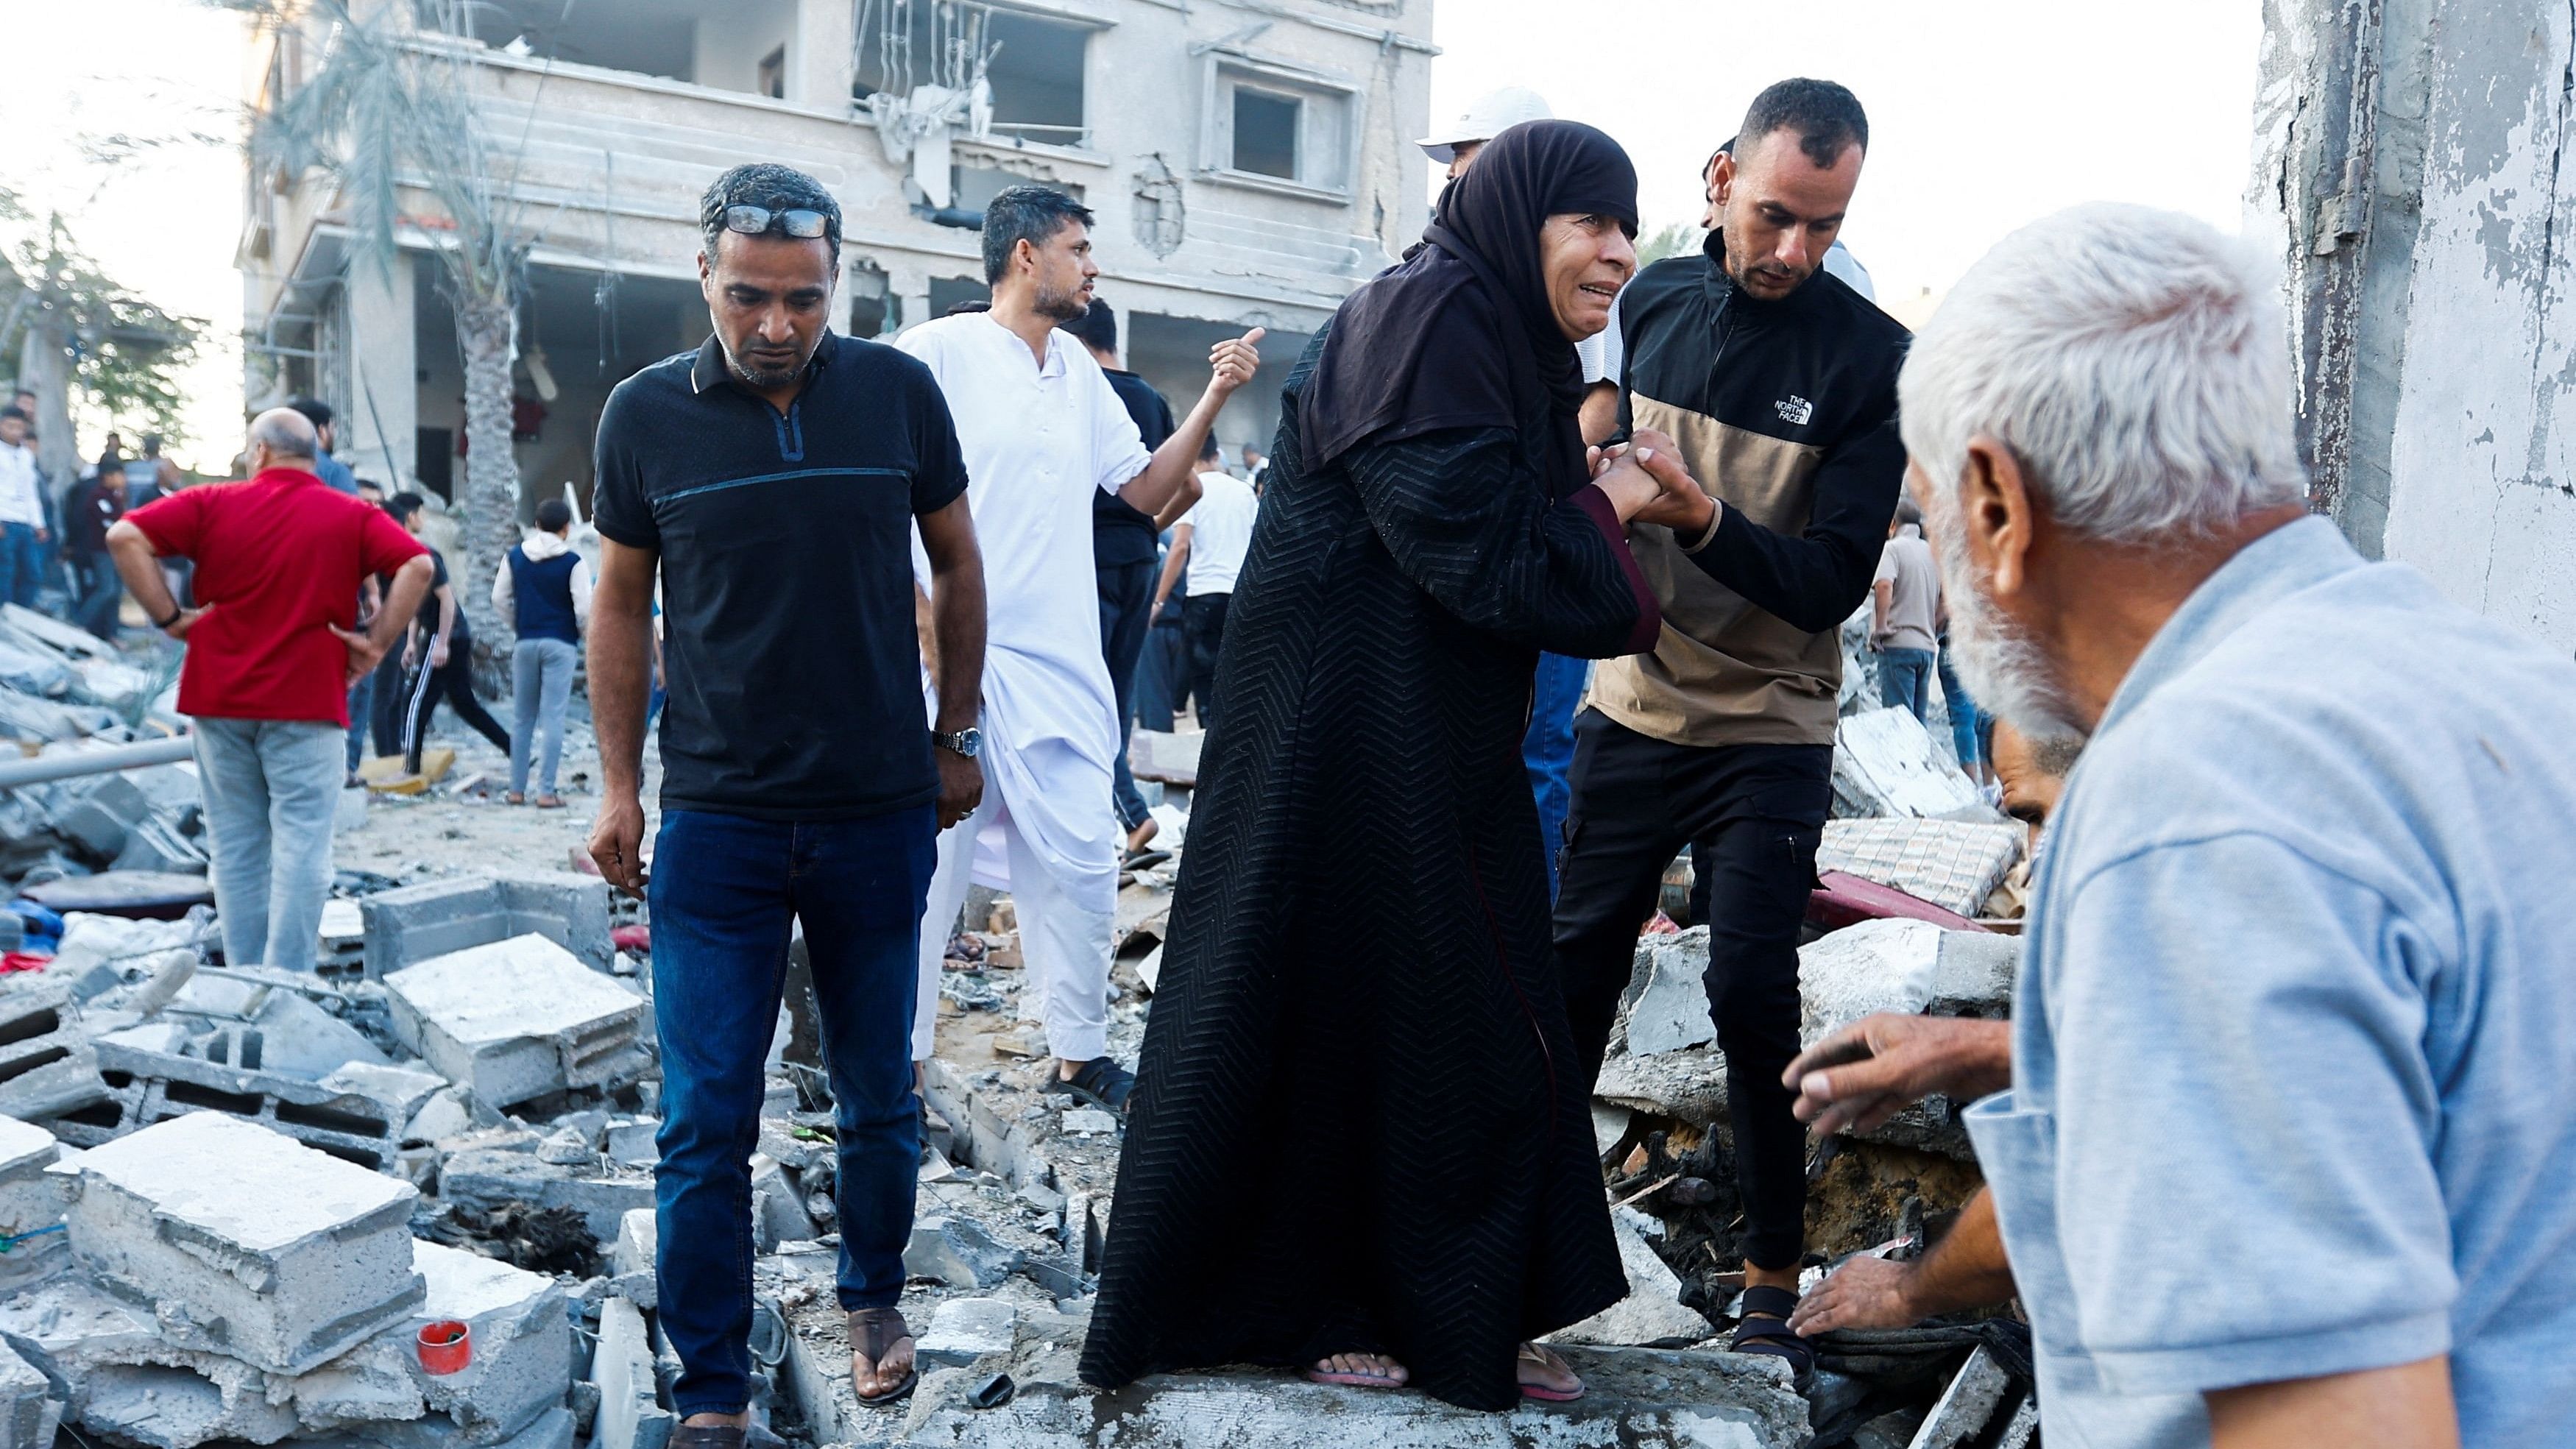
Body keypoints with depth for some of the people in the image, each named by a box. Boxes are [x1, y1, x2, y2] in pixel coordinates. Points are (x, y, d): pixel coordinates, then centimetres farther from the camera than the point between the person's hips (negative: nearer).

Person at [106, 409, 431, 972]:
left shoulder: (213, 504, 2)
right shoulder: (351, 516, 1)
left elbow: (124, 536, -7)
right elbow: (418, 565, -11)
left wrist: (169, 617, -3)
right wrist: (376, 644, -7)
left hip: (219, 699, 2)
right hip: (306, 704, -2)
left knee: (237, 846, 11)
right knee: (300, 843, -1)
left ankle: (246, 980, 16)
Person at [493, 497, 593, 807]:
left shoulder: (514, 556, 5)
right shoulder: (573, 562, -8)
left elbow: (500, 600, 8)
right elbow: (584, 609, -11)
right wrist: (581, 632, 8)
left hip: (526, 643, 4)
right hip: (561, 644, -4)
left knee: (522, 718, 11)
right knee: (553, 718, -3)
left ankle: (517, 789, 14)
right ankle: (546, 792, -5)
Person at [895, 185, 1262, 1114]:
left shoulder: (1081, 373, 14)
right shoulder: (937, 354, -5)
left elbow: (1145, 489, 16)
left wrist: (1213, 401, 4)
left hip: (1060, 664, 6)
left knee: (1082, 858, 7)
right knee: (928, 863, 1)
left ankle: (1080, 1052, 21)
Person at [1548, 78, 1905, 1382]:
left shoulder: (1870, 358, -10)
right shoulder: (1649, 301, 1)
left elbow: (1834, 582, -16)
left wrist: (1704, 523, -30)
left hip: (1768, 735, -3)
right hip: (1629, 705, 3)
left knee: (1752, 996, -2)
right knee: (1575, 967, 9)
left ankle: (1773, 1273, 15)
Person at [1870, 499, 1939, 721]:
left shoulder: (1893, 547, -4)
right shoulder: (1933, 551, 16)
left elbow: (1884, 585, -23)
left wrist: (1880, 626, -16)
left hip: (1898, 644, -7)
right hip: (1927, 646, 7)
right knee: (1919, 719, 10)